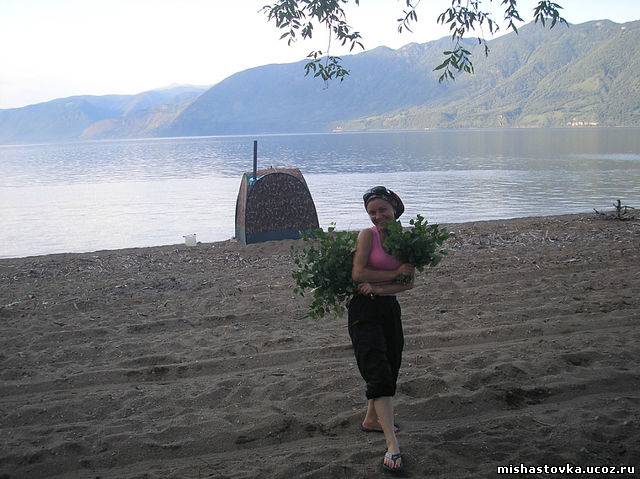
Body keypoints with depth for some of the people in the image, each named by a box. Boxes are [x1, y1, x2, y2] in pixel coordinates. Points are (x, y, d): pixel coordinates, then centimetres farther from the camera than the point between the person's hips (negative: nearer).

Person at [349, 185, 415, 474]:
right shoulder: (368, 235, -8)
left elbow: (409, 283, -1)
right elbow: (358, 274, -18)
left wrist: (379, 288, -16)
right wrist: (395, 274, -12)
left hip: (389, 308, 7)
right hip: (364, 310, -7)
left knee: (391, 368, 17)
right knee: (380, 374, -14)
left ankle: (371, 420, 40)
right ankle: (392, 446, -16)